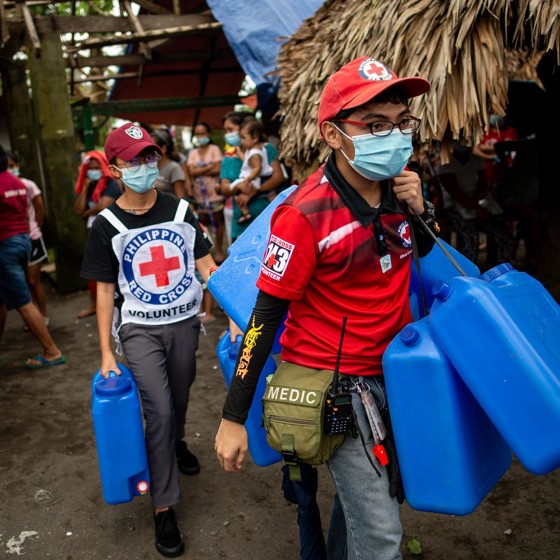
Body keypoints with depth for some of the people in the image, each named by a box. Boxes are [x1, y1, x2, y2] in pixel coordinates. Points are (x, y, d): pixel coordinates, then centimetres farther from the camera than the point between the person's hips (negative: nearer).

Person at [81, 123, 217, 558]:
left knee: (179, 401, 17)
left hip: (185, 323, 2)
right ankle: (164, 508, 7)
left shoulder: (181, 210, -4)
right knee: (159, 411, -9)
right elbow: (105, 291, -2)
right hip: (140, 329, -2)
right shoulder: (107, 226, -7)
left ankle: (176, 443, 52)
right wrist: (106, 354, -3)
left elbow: (207, 266, 0)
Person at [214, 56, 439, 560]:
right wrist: (233, 418, -13)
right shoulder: (305, 215, -24)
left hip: (392, 368, 7)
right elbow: (265, 316, -18)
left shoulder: (400, 183, -4)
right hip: (334, 384, -7)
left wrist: (419, 209, -10)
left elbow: (428, 251, 14)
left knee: (386, 490, 26)